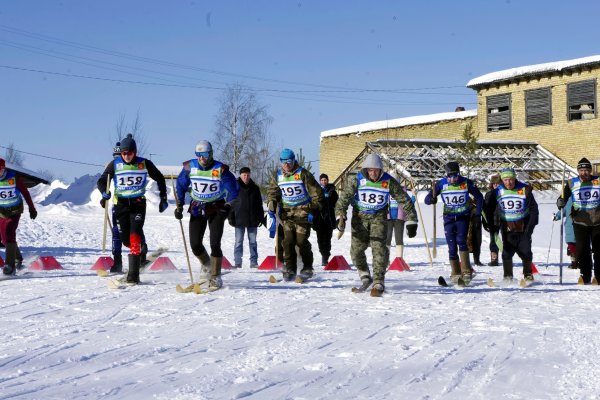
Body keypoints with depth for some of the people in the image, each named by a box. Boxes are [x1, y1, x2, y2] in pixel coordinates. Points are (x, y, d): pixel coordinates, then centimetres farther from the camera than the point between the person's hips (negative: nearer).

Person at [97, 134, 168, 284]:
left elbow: (160, 179, 13)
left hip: (138, 203, -2)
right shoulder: (115, 164, -2)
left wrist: (163, 198, 12)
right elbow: (102, 181, 4)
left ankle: (133, 275, -18)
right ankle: (141, 251, 39)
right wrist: (105, 193, -18)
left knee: (135, 237, -17)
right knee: (126, 239, 4)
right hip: (121, 203, 2)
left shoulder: (144, 164, -2)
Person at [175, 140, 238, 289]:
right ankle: (206, 266, 29)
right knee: (195, 244, -2)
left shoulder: (220, 169, -14)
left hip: (216, 209, -3)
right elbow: (181, 186, 9)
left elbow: (232, 189, -6)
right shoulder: (189, 167, -5)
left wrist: (228, 205, -15)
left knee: (214, 244, -11)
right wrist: (179, 206, 6)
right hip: (197, 208, 3)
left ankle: (216, 277, 2)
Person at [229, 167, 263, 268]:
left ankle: (254, 262, 12)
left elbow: (259, 204, 12)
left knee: (253, 241, 7)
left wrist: (261, 218, 8)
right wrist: (231, 217, -5)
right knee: (239, 241, 3)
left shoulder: (255, 188, 7)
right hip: (239, 219, -2)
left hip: (252, 220, 2)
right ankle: (237, 262, 7)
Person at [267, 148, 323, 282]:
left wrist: (313, 210, -8)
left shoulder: (303, 174, -6)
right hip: (286, 213, 4)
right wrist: (271, 206, 2)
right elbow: (272, 192, 18)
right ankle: (289, 269, 3)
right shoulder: (278, 175, 8)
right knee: (288, 241, -4)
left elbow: (316, 192, -4)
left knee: (301, 241, -6)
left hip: (302, 212, -4)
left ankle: (307, 268, 8)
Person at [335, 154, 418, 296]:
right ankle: (365, 277, 19)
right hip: (360, 216, 1)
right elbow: (344, 198, -16)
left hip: (379, 217, -1)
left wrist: (411, 222, -7)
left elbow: (405, 200, -6)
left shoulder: (388, 182, -14)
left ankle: (378, 283, -11)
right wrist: (341, 217, -31)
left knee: (379, 248, -16)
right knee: (356, 249, -4)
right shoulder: (357, 181, -14)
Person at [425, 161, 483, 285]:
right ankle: (455, 274, 13)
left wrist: (477, 214, -2)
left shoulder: (466, 183, -9)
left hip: (463, 217, -2)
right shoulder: (441, 184, -7)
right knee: (452, 247, 0)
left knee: (461, 240, -22)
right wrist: (431, 199, -29)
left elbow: (479, 197, 5)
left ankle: (466, 271, -18)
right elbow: (427, 199, -6)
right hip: (449, 218, 2)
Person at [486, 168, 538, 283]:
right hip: (507, 228, 1)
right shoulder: (497, 192, -2)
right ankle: (507, 277, 4)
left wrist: (531, 225, -8)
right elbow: (489, 209, 8)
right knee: (507, 252, -5)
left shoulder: (524, 189, -7)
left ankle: (528, 275, 22)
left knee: (525, 252, 5)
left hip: (523, 227, -1)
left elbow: (533, 208, -2)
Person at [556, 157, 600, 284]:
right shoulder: (571, 183, 0)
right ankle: (585, 277, 10)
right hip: (580, 222, 0)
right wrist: (560, 202, -22)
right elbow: (563, 197, -1)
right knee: (582, 250, -1)